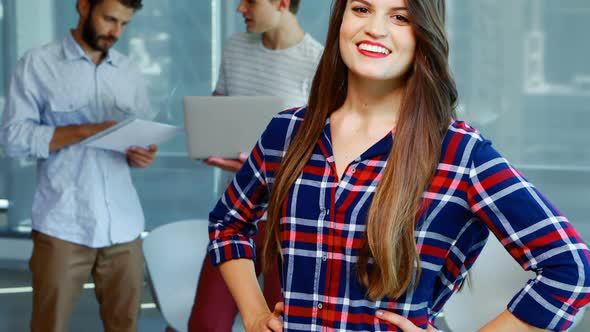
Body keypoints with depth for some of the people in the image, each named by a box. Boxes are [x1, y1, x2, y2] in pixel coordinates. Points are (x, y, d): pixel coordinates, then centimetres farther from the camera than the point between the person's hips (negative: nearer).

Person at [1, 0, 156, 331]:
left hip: (123, 225, 4)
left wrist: (141, 154, -6)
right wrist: (86, 131, -15)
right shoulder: (37, 63, 1)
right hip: (63, 225, -3)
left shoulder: (130, 72, 13)